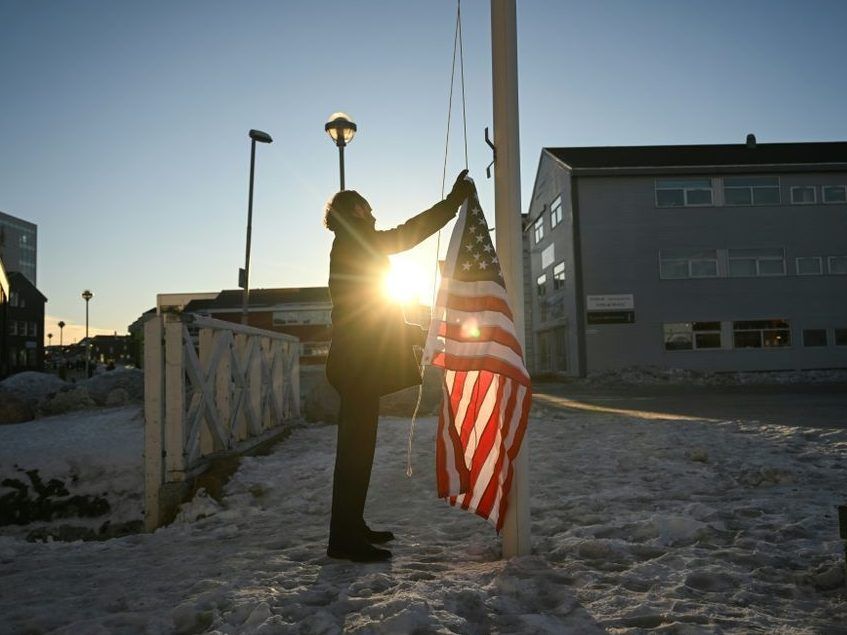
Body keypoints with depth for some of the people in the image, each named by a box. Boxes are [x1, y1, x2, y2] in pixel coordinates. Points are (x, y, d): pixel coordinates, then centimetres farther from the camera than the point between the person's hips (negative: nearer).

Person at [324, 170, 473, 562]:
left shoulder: (352, 250, 23)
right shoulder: (352, 243, -6)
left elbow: (374, 317, 27)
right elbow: (408, 234, -9)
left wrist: (417, 333, 30)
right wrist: (455, 200, -2)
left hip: (357, 364, 10)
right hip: (358, 364, -10)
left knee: (357, 446, 13)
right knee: (356, 447, -9)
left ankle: (352, 528, 22)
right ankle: (344, 538, -5)